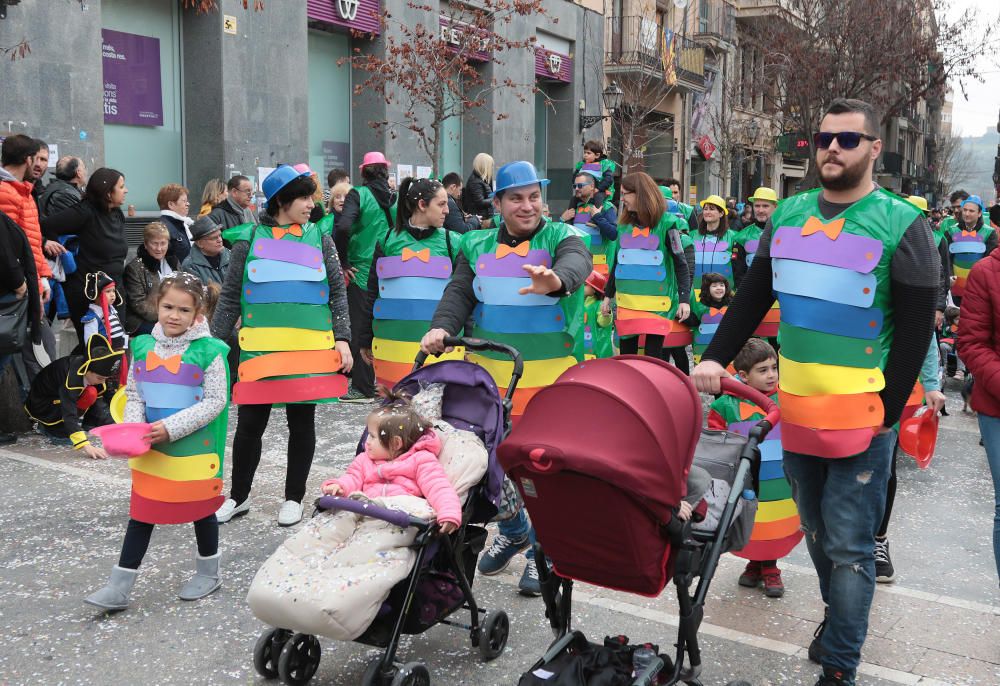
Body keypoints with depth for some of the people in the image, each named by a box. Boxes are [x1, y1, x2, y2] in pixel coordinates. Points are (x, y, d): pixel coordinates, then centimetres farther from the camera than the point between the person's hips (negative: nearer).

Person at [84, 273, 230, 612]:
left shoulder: (209, 352, -14)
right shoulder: (143, 347, 2)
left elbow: (215, 402, -15)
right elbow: (133, 395, 9)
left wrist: (171, 427, -20)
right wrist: (135, 428, -9)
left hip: (195, 448, -4)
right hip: (151, 449, 4)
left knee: (201, 509, 12)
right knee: (141, 512, 9)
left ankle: (208, 572, 32)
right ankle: (119, 586, 16)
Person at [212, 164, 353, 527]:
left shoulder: (320, 239, 6)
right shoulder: (249, 240, 3)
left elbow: (338, 293, 7)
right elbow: (230, 297, 7)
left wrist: (342, 339, -2)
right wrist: (215, 343, 4)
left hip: (311, 350, 1)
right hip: (260, 348, 0)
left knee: (302, 423, 8)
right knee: (250, 423, 5)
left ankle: (294, 498, 23)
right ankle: (239, 496, 23)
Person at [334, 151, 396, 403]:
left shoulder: (358, 195, -7)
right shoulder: (396, 198, 4)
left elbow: (343, 227, -21)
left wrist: (343, 262, -11)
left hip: (362, 272, -4)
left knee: (360, 329, 3)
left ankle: (363, 388, 5)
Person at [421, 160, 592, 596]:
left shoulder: (561, 238, -1)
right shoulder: (477, 247, 9)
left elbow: (577, 264, -23)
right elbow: (459, 293, 0)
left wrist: (556, 281, -47)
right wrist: (442, 327, -21)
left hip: (550, 375, -3)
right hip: (490, 373, 4)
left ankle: (542, 550, 19)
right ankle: (514, 530, 39)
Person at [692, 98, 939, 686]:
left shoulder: (902, 225, -6)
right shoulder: (789, 215, 8)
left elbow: (916, 330, -6)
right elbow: (753, 296, 11)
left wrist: (886, 413, -9)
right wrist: (717, 357, -1)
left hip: (861, 414, -5)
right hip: (796, 408, 5)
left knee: (849, 544, 1)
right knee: (815, 528, 18)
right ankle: (840, 613, 40)